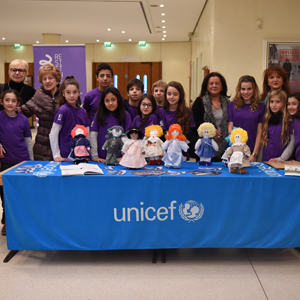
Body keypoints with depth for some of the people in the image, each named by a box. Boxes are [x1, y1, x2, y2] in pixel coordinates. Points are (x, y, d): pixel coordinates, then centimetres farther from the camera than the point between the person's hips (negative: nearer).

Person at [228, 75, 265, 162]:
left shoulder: (261, 107, 5)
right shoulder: (232, 105, 5)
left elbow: (259, 132, 3)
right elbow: (230, 128, 3)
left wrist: (254, 154, -4)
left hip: (251, 151, 0)